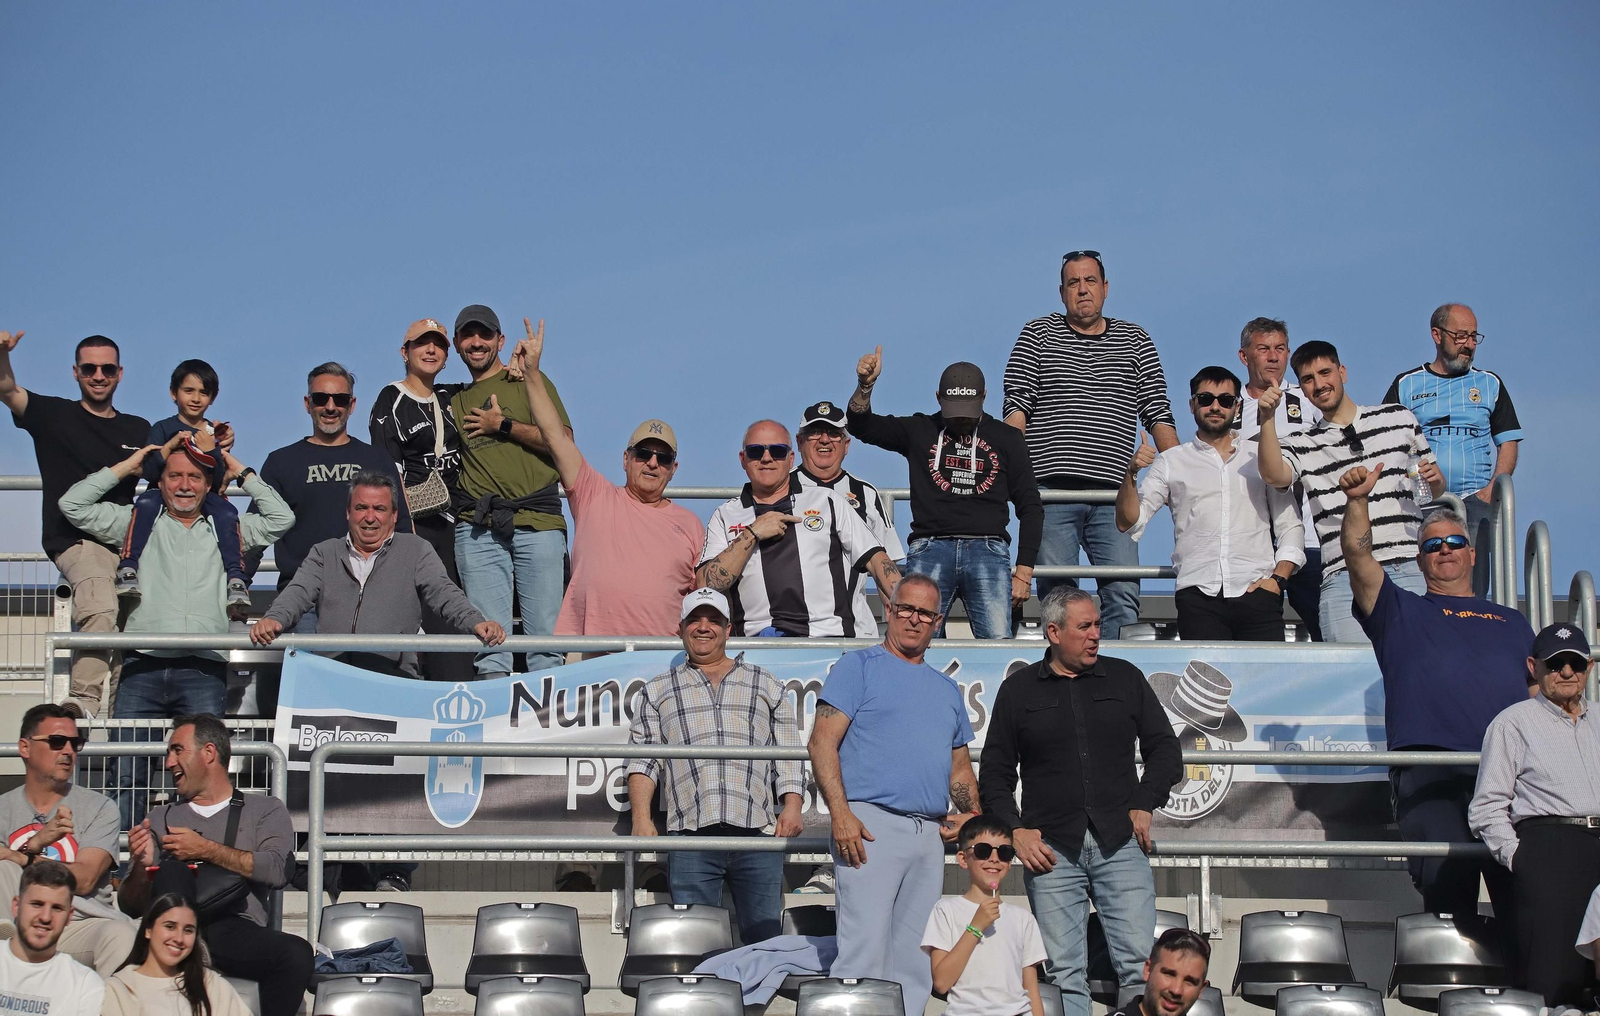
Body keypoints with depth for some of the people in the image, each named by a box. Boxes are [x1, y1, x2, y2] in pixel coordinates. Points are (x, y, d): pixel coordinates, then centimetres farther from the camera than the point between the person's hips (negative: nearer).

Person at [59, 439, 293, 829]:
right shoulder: (138, 522, 19)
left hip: (203, 668, -1)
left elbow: (281, 518, 11)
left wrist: (241, 472, 16)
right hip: (142, 666, 1)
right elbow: (72, 504, 15)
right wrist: (126, 467, 18)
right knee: (127, 774, -6)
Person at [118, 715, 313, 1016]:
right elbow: (130, 907, 20)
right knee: (172, 870, -31)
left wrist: (206, 850, -1)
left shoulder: (266, 810, 21)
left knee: (296, 954, -35)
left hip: (239, 933, -1)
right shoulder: (161, 820, 27)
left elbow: (279, 870, 0)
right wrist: (141, 867, -1)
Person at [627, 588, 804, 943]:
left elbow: (788, 755, 16)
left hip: (758, 832, 1)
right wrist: (641, 818, -3)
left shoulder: (767, 686, 21)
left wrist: (792, 806, 0)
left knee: (765, 938, -3)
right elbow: (643, 761, 11)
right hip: (691, 836, -1)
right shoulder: (658, 691, 19)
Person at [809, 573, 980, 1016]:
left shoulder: (947, 689, 23)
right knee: (864, 955, -14)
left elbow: (960, 767, 27)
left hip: (929, 832, 7)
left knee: (914, 965, 7)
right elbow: (823, 743, -5)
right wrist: (841, 814, -17)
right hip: (871, 825, -7)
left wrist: (972, 814, 5)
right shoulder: (859, 667, 4)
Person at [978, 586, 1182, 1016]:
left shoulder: (1125, 679, 13)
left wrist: (1144, 805, 2)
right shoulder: (1018, 690, 11)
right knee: (1064, 972, -3)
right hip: (1051, 848, 0)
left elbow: (1164, 747, 16)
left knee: (1140, 963, -8)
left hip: (1119, 841, 1)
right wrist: (1015, 829, -1)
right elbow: (995, 773, 12)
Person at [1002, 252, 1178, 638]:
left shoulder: (1135, 341, 14)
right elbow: (1017, 406, 3)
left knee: (1124, 596, -9)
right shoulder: (1038, 334, 10)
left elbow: (1158, 412, 11)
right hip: (1050, 492, -1)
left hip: (1113, 495, 1)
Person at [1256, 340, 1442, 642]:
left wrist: (1435, 478, 2)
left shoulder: (1399, 418, 18)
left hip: (1410, 570, 1)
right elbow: (1274, 476, -9)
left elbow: (1436, 489, 25)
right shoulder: (1300, 444, 14)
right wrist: (1268, 419, -18)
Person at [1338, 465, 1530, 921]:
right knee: (1446, 882, -13)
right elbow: (1357, 551, 7)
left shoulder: (1510, 621, 30)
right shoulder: (1401, 611, 22)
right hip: (1428, 770, -2)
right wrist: (1358, 500, -9)